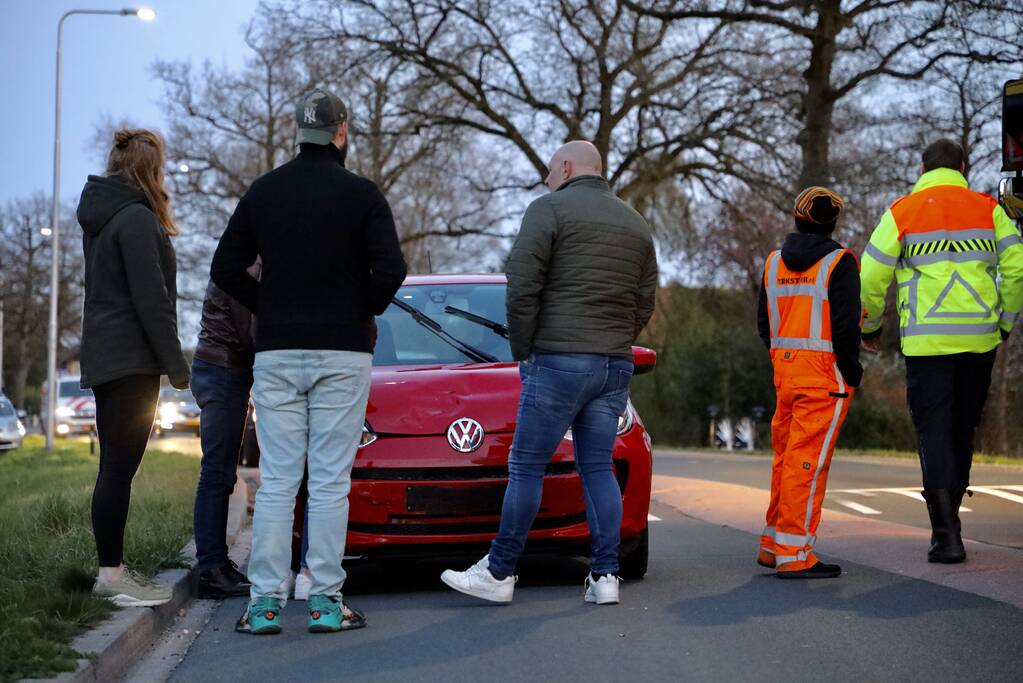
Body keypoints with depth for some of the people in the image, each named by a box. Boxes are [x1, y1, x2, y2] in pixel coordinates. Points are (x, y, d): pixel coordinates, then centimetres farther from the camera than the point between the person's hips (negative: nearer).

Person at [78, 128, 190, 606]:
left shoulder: (100, 217, 16)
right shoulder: (136, 218, -13)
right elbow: (150, 298, -17)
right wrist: (175, 364, -15)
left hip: (104, 358, 10)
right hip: (131, 359, -10)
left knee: (114, 467, 12)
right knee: (119, 468, -9)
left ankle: (111, 570, 16)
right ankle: (112, 574, -8)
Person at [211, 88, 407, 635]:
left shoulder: (263, 191, 5)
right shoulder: (361, 194, -4)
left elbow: (225, 270, 5)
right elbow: (390, 270, -14)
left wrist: (270, 310, 13)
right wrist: (367, 312, 4)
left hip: (275, 354, 3)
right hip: (343, 353, -2)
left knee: (276, 482, 4)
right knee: (330, 481, 1)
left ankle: (265, 604, 3)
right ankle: (326, 603, 1)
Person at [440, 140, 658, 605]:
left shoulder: (549, 210, -2)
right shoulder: (636, 224, 18)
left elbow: (522, 287, -11)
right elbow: (645, 304, 17)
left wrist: (522, 350, -2)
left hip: (559, 360, -6)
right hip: (616, 366, 6)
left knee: (526, 467, -1)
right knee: (598, 468, 10)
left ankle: (498, 573, 4)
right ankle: (605, 576, 6)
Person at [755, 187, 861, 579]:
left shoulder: (774, 262, 12)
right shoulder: (839, 262, -8)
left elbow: (763, 322, 15)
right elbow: (846, 324, -14)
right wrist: (853, 370, -3)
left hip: (784, 370, 7)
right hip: (825, 375, -6)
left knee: (785, 456, 15)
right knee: (808, 462, -5)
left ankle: (773, 543, 23)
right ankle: (794, 554, -5)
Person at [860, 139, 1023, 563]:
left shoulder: (901, 213, 2)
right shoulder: (988, 210, 6)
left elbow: (871, 277, 0)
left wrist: (870, 327, 15)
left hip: (926, 341, -2)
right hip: (979, 339, 2)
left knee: (934, 432, 0)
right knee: (962, 432, 15)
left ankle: (946, 533, -11)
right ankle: (948, 521, 24)